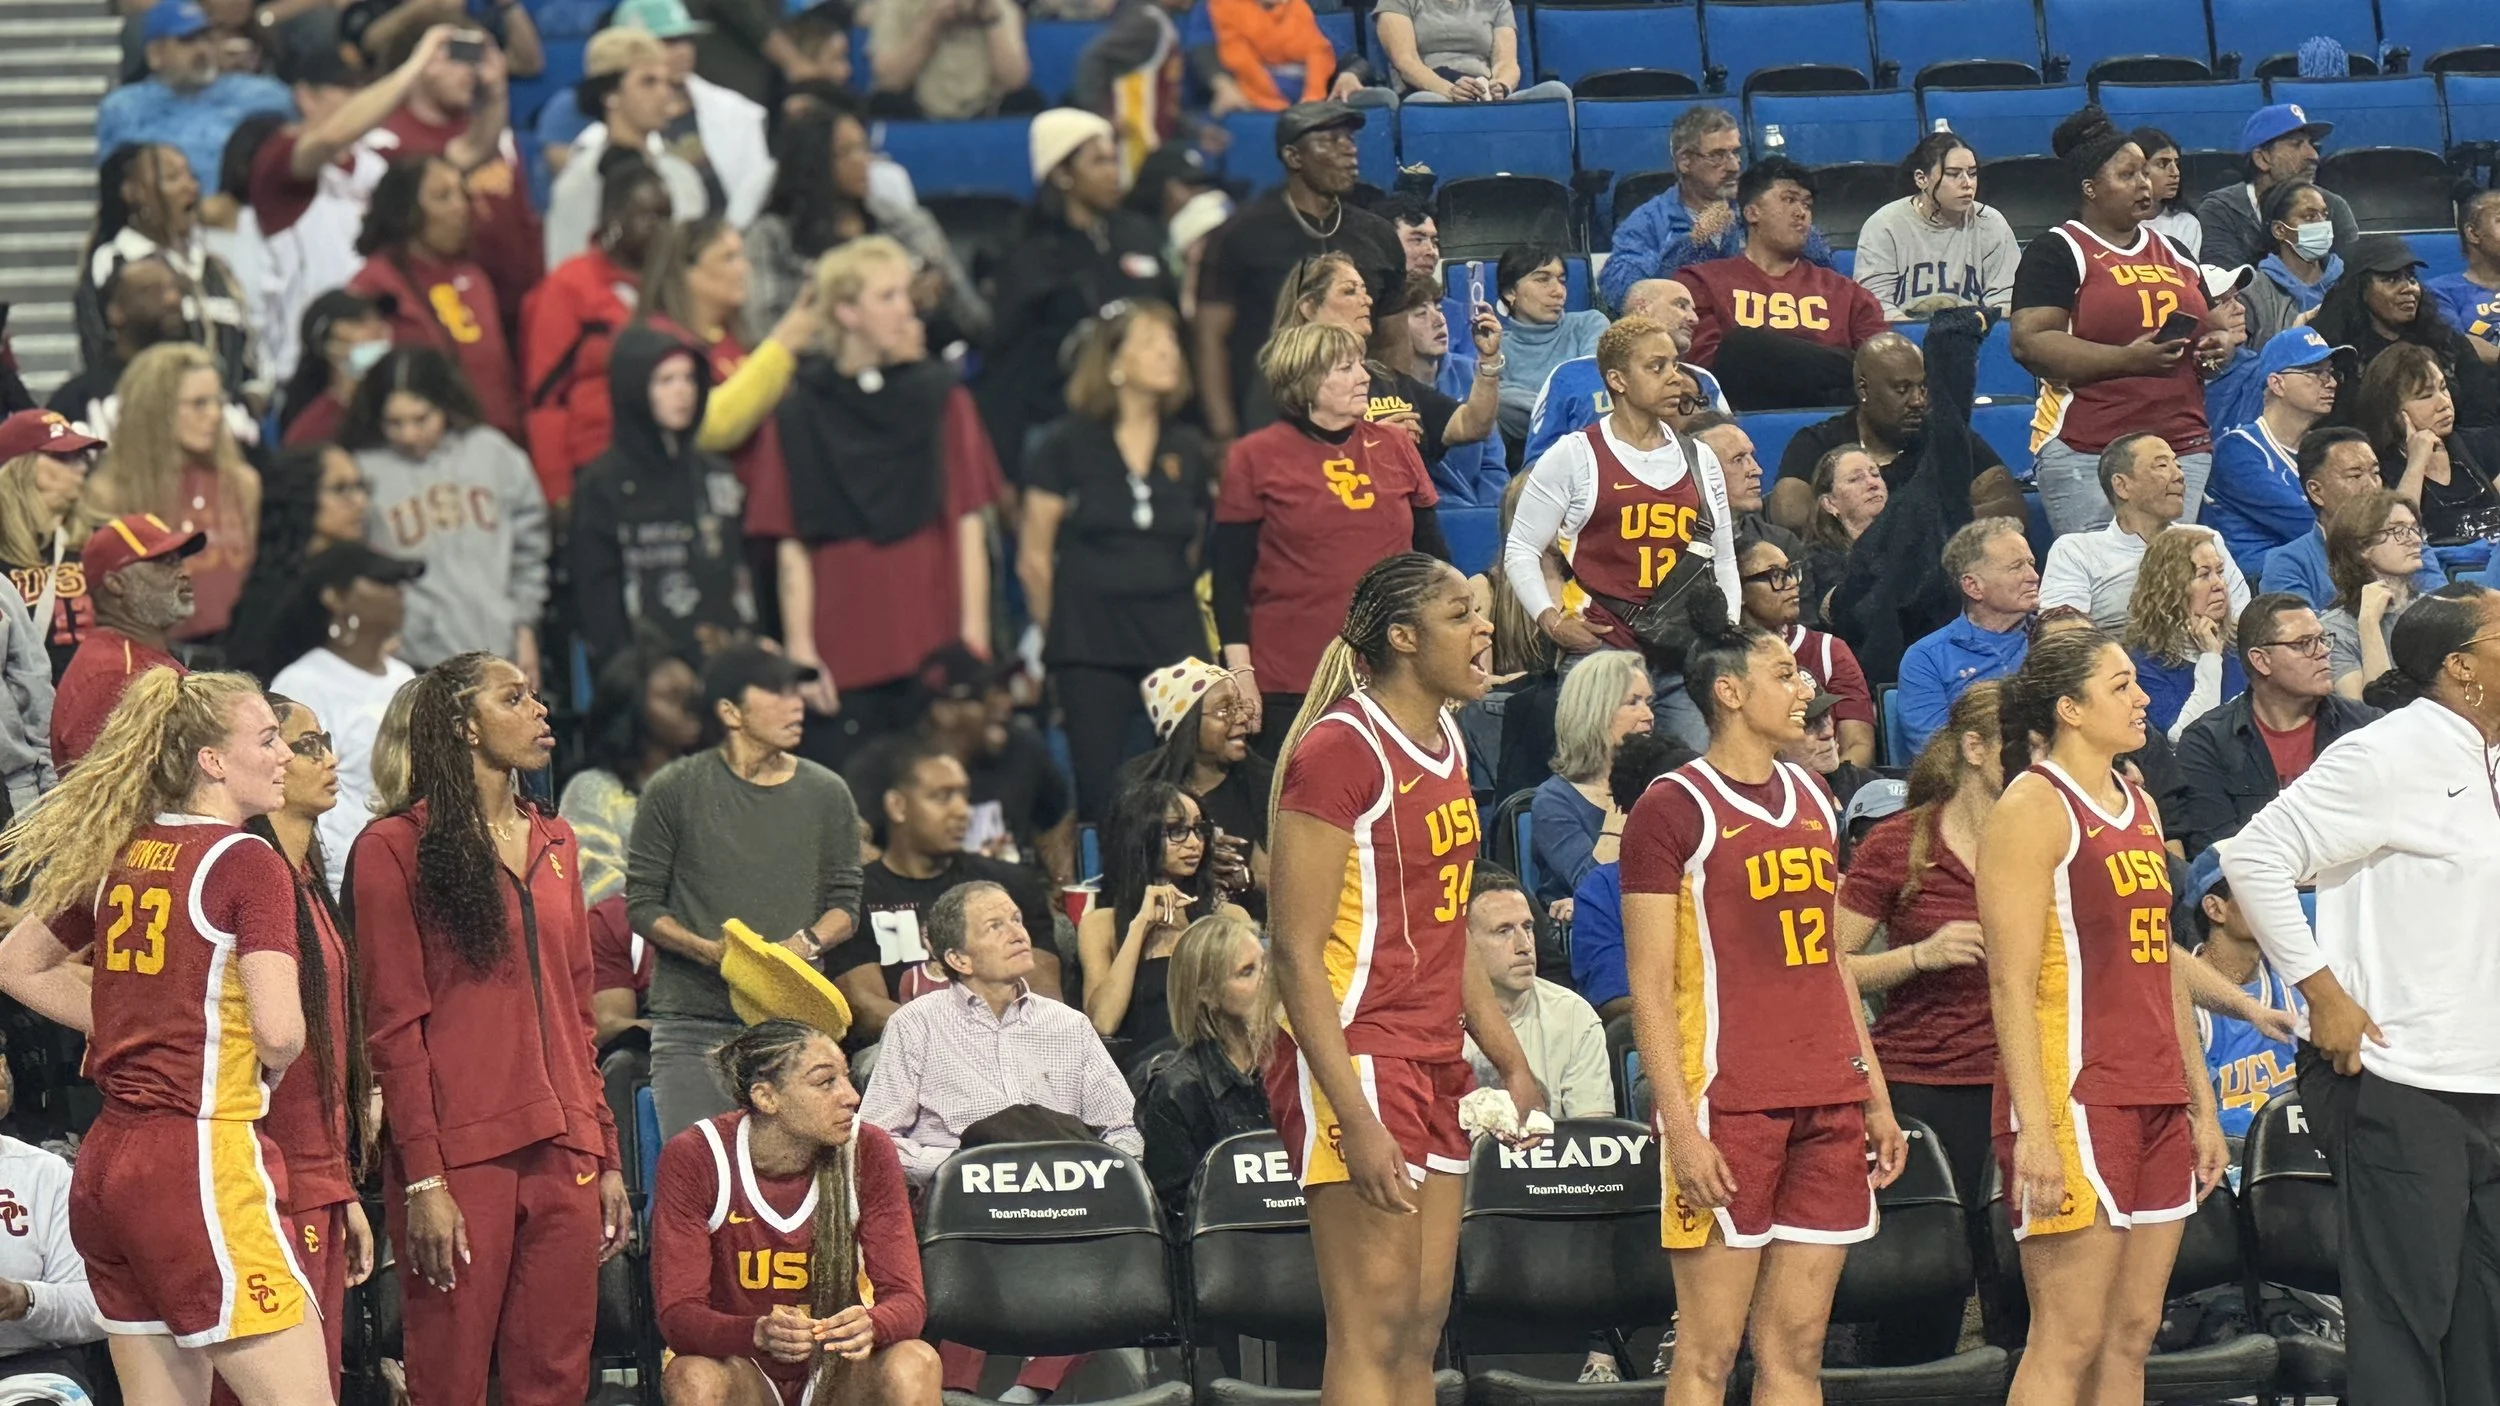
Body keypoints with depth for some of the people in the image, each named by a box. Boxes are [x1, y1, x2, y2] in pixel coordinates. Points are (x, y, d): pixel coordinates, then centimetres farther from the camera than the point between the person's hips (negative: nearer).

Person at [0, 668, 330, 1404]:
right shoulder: (247, 861, -9)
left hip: (107, 1164, 8)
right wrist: (263, 1073, 3)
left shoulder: (121, 858, 12)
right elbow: (279, 1030, -19)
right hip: (204, 1158, -8)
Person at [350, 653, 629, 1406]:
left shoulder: (554, 843, 17)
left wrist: (605, 1153, 14)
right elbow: (394, 1026, -7)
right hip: (461, 1157, -6)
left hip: (563, 1149, 6)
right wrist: (423, 1179, -12)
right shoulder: (396, 848, -3)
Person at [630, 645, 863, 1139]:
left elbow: (845, 903, 13)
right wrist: (707, 950, -13)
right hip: (693, 1020, -2)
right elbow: (641, 904, 4)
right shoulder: (676, 791, 3)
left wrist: (807, 943, -9)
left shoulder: (826, 794, 11)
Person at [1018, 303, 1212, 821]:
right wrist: (1062, 634, 9)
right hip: (1092, 650, -3)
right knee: (1099, 796, -6)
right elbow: (1034, 559, 4)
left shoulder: (1189, 450, 11)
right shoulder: (1069, 445, 0)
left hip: (1175, 642, 3)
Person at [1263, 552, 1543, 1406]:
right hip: (1356, 1060, -9)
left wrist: (1510, 1063, 20)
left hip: (1433, 1065, 9)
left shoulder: (1444, 742, 14)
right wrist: (1355, 1118, -23)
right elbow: (1296, 952, -18)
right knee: (1374, 1333, -10)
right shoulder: (1342, 749, -14)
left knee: (1420, 1331, 9)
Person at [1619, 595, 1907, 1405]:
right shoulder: (1674, 809, -6)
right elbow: (1649, 988, -9)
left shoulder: (1811, 800, 15)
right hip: (1729, 1108, -7)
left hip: (1827, 1106, 7)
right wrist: (1680, 1125, -16)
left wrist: (1875, 1096, 16)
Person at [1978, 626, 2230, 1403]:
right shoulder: (2034, 808, -8)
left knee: (2131, 1336, 7)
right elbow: (2012, 983, -15)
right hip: (2075, 1099, -8)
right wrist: (2035, 1126, -21)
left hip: (2156, 1105, 8)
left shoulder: (2139, 807, 17)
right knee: (2070, 1341, -10)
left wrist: (2201, 1106, 19)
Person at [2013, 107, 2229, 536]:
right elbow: (2029, 343, -12)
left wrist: (2214, 349, 8)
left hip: (2185, 448, 6)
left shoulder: (2174, 255, 21)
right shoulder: (2057, 254, 0)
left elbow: (2204, 331, 34)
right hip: (2086, 457, -6)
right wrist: (2127, 360, -20)